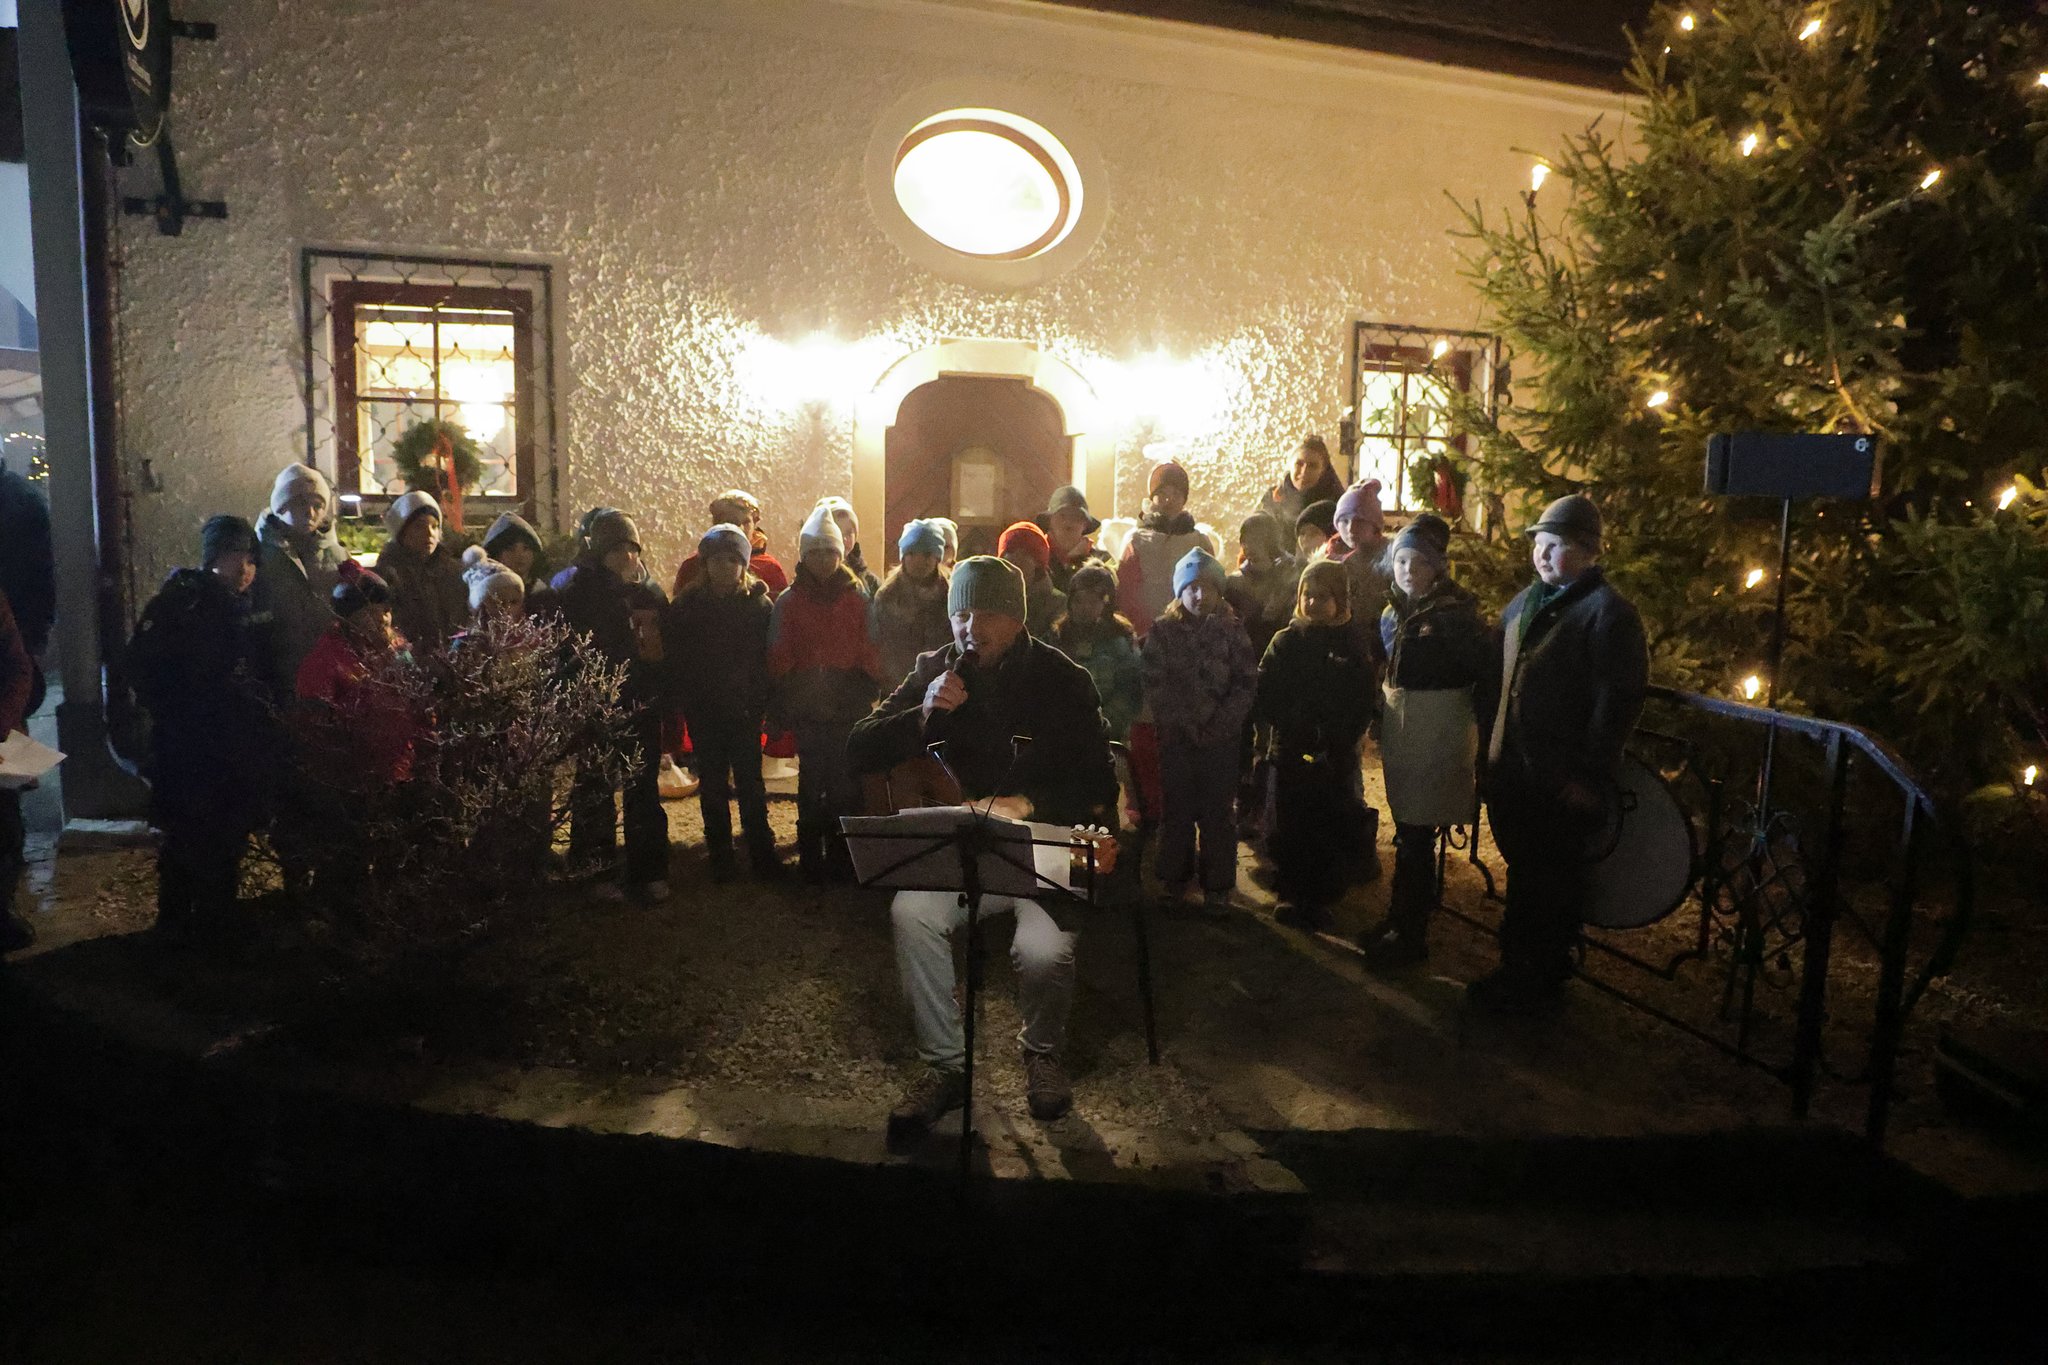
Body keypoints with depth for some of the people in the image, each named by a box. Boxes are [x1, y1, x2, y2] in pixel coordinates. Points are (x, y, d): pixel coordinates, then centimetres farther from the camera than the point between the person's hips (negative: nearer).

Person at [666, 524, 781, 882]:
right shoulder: (687, 605, 1)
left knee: (750, 781, 3)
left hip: (745, 709, -1)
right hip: (703, 711, 1)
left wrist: (762, 702, -12)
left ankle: (762, 853, 11)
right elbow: (675, 658, 0)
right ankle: (719, 856, 16)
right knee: (712, 784, 8)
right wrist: (685, 702, -8)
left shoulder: (759, 604, -1)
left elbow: (769, 657, -3)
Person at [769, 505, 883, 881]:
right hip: (807, 706, -1)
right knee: (812, 782, 2)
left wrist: (868, 691, -6)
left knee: (845, 783, 1)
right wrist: (781, 704, -6)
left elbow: (870, 653, 5)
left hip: (849, 706, 1)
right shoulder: (789, 602, 5)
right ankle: (811, 857, 11)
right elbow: (778, 656, 1)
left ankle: (842, 856, 11)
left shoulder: (857, 599, 7)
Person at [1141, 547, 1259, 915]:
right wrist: (1183, 724, -11)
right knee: (1176, 812, 9)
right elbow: (1154, 685, -3)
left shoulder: (1231, 631, 2)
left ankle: (1218, 886, 14)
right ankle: (1175, 880, 22)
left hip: (1221, 738, 0)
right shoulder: (1163, 631, 1)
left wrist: (1220, 723, -12)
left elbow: (1246, 682, -2)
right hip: (1176, 738, 1)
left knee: (1218, 813, 5)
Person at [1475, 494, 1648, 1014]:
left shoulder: (1608, 611, -12)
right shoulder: (1524, 603, 14)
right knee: (1522, 874, 18)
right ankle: (1516, 970, 31)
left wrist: (1590, 776, -18)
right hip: (1511, 771, 8)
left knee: (1548, 885, 6)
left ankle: (1537, 983, 21)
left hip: (1562, 782, -7)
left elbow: (1618, 700, -17)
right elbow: (1497, 675, 20)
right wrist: (1490, 746, 13)